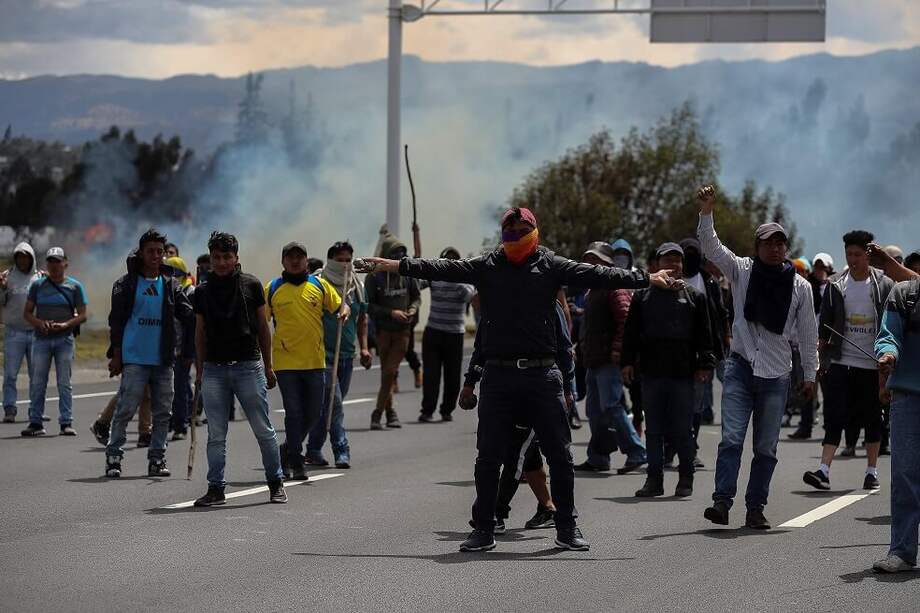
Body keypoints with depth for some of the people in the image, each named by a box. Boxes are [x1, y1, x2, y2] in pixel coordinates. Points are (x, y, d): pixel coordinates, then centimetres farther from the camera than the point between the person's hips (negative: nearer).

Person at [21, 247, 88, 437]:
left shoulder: (74, 286, 4)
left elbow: (82, 315, 3)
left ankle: (66, 423, 2)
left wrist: (64, 325, -13)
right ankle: (35, 423, 5)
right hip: (41, 339, 2)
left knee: (64, 383, -1)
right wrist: (39, 323, -11)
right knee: (37, 382, 1)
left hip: (64, 339, -2)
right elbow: (27, 312, 9)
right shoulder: (38, 285, 9)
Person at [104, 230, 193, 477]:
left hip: (163, 360, 4)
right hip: (134, 359, -4)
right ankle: (113, 457, 1)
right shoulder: (127, 283, 2)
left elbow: (188, 315, 6)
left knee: (162, 413, 6)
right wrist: (116, 355, -2)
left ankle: (157, 459, 14)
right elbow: (116, 321, 2)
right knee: (125, 409, -7)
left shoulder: (171, 285, 11)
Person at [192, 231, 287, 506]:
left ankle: (276, 483, 15)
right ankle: (216, 488, 7)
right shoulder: (203, 291, 9)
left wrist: (268, 366, 7)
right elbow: (200, 333, 15)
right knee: (216, 434, 2)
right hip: (214, 368, 2)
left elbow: (263, 327, 8)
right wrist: (199, 371, 13)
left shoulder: (251, 285, 3)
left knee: (263, 430, 2)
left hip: (248, 366, -2)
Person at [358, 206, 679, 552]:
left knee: (560, 455, 4)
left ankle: (567, 528, 15)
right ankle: (484, 529, 14)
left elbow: (597, 276, 0)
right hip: (498, 376, 1)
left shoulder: (552, 266, 4)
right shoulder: (487, 266, 7)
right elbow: (444, 270, 4)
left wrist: (646, 279, -6)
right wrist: (395, 266, -2)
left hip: (542, 375, -1)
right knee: (488, 458, 4)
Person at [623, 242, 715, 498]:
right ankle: (654, 479, 10)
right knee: (654, 430, 5)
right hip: (652, 373, 2)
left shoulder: (695, 297, 9)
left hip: (683, 374, -2)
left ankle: (686, 479, 10)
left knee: (682, 430, 0)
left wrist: (705, 365, -1)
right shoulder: (642, 296, 12)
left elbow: (704, 335, 8)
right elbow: (631, 333, 11)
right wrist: (628, 361, 2)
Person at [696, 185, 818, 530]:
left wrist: (810, 374, 10)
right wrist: (706, 214, -24)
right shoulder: (742, 271, 2)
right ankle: (722, 501, -16)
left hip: (776, 374, 1)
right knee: (731, 437, -12)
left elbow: (808, 333, 9)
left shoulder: (800, 286, 3)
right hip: (741, 367, -1)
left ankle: (755, 508, 11)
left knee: (766, 448, 5)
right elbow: (711, 248, -9)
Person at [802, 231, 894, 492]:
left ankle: (872, 472, 19)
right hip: (840, 362, 1)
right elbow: (824, 326, 8)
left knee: (872, 419, 8)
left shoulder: (884, 286, 0)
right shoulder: (836, 285, 4)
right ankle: (824, 470, -13)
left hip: (873, 364, -1)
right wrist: (822, 357, 3)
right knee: (834, 417, -7)